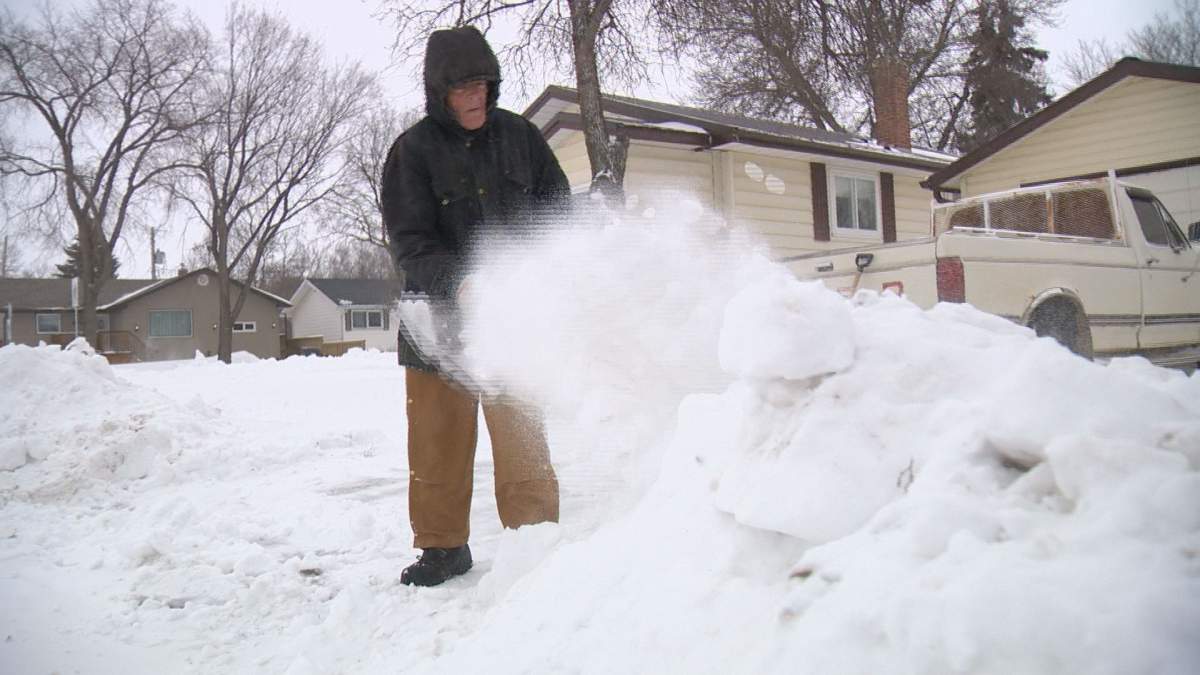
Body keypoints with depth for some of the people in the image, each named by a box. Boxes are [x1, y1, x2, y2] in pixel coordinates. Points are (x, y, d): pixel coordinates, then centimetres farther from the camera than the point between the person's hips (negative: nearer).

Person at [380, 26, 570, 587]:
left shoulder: (518, 134, 5)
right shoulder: (414, 150, -3)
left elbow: (558, 206, 10)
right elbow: (408, 241, -9)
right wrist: (454, 282, -27)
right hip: (438, 313, 0)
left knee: (520, 430, -1)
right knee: (437, 435, 5)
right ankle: (442, 546, 20)